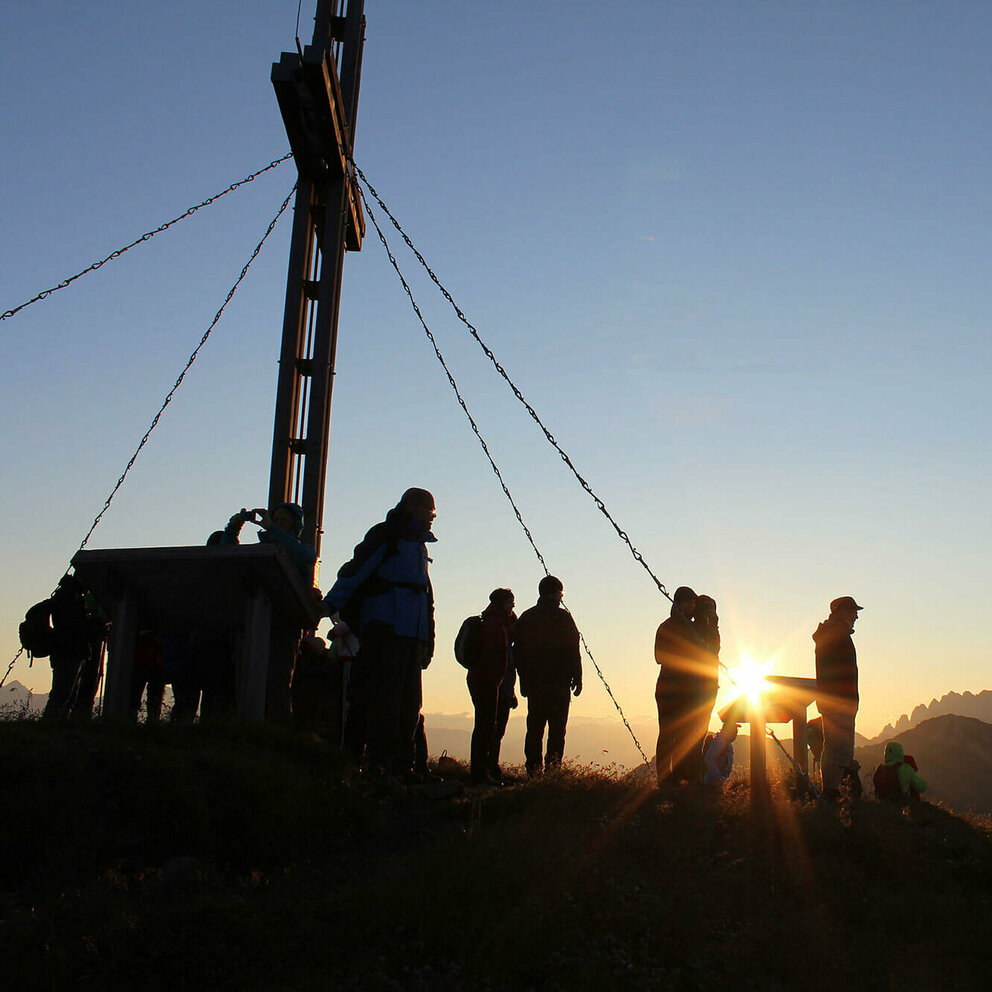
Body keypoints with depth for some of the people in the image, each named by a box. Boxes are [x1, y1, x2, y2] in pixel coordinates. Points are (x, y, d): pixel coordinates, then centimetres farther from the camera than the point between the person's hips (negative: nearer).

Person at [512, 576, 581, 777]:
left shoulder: (526, 617, 11)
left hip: (533, 683, 5)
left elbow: (517, 651, 12)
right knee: (557, 730, -2)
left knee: (534, 728, 9)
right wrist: (577, 678, -2)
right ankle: (552, 769, -7)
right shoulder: (562, 617, -5)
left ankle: (534, 771, 8)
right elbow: (572, 651, -8)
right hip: (558, 683, -5)